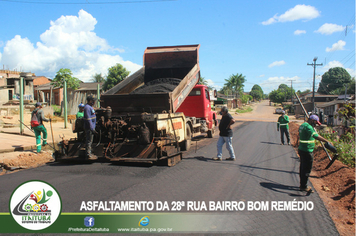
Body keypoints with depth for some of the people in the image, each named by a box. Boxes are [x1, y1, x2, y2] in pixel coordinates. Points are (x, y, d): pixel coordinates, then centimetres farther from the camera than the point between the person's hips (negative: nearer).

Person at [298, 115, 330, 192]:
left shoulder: (302, 125, 13)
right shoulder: (308, 127, -20)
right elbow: (316, 136, -32)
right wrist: (327, 141, -34)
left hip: (301, 149, 11)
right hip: (307, 151, -11)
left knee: (303, 168, 18)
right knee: (307, 169, -2)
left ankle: (302, 184, 28)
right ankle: (303, 186, 4)